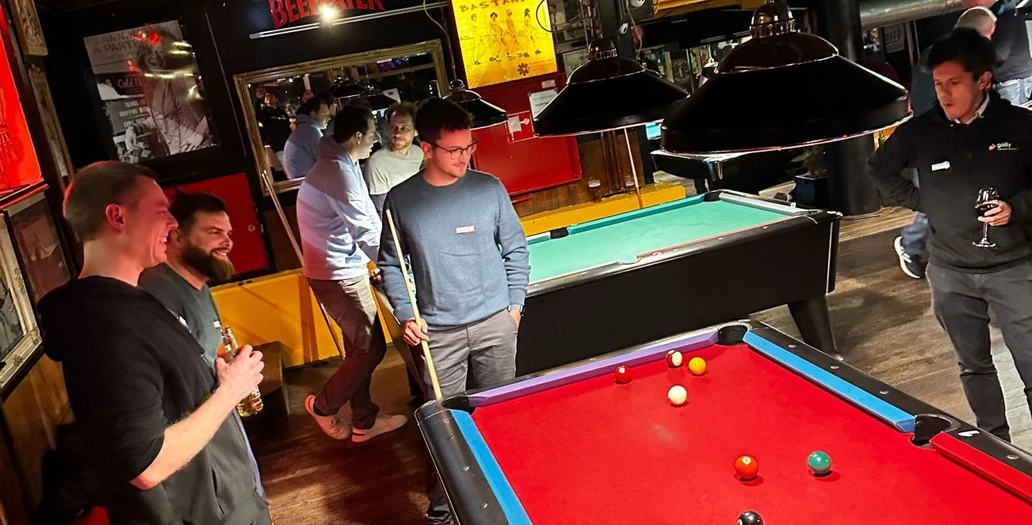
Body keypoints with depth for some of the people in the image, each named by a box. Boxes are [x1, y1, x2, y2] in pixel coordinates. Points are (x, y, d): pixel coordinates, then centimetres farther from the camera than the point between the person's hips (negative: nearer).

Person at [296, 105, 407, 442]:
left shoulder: (335, 165, 11)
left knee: (360, 347, 16)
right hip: (339, 275, -10)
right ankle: (323, 406, 16)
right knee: (372, 348, -2)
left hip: (338, 269, 11)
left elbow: (366, 220, 16)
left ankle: (364, 421, 26)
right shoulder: (340, 173, -22)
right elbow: (366, 233, -20)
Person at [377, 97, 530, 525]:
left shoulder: (489, 188, -5)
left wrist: (515, 304, 2)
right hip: (439, 331, -1)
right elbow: (390, 265, 4)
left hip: (495, 322, 1)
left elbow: (516, 249, 5)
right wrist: (406, 315, -6)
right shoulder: (400, 199, -5)